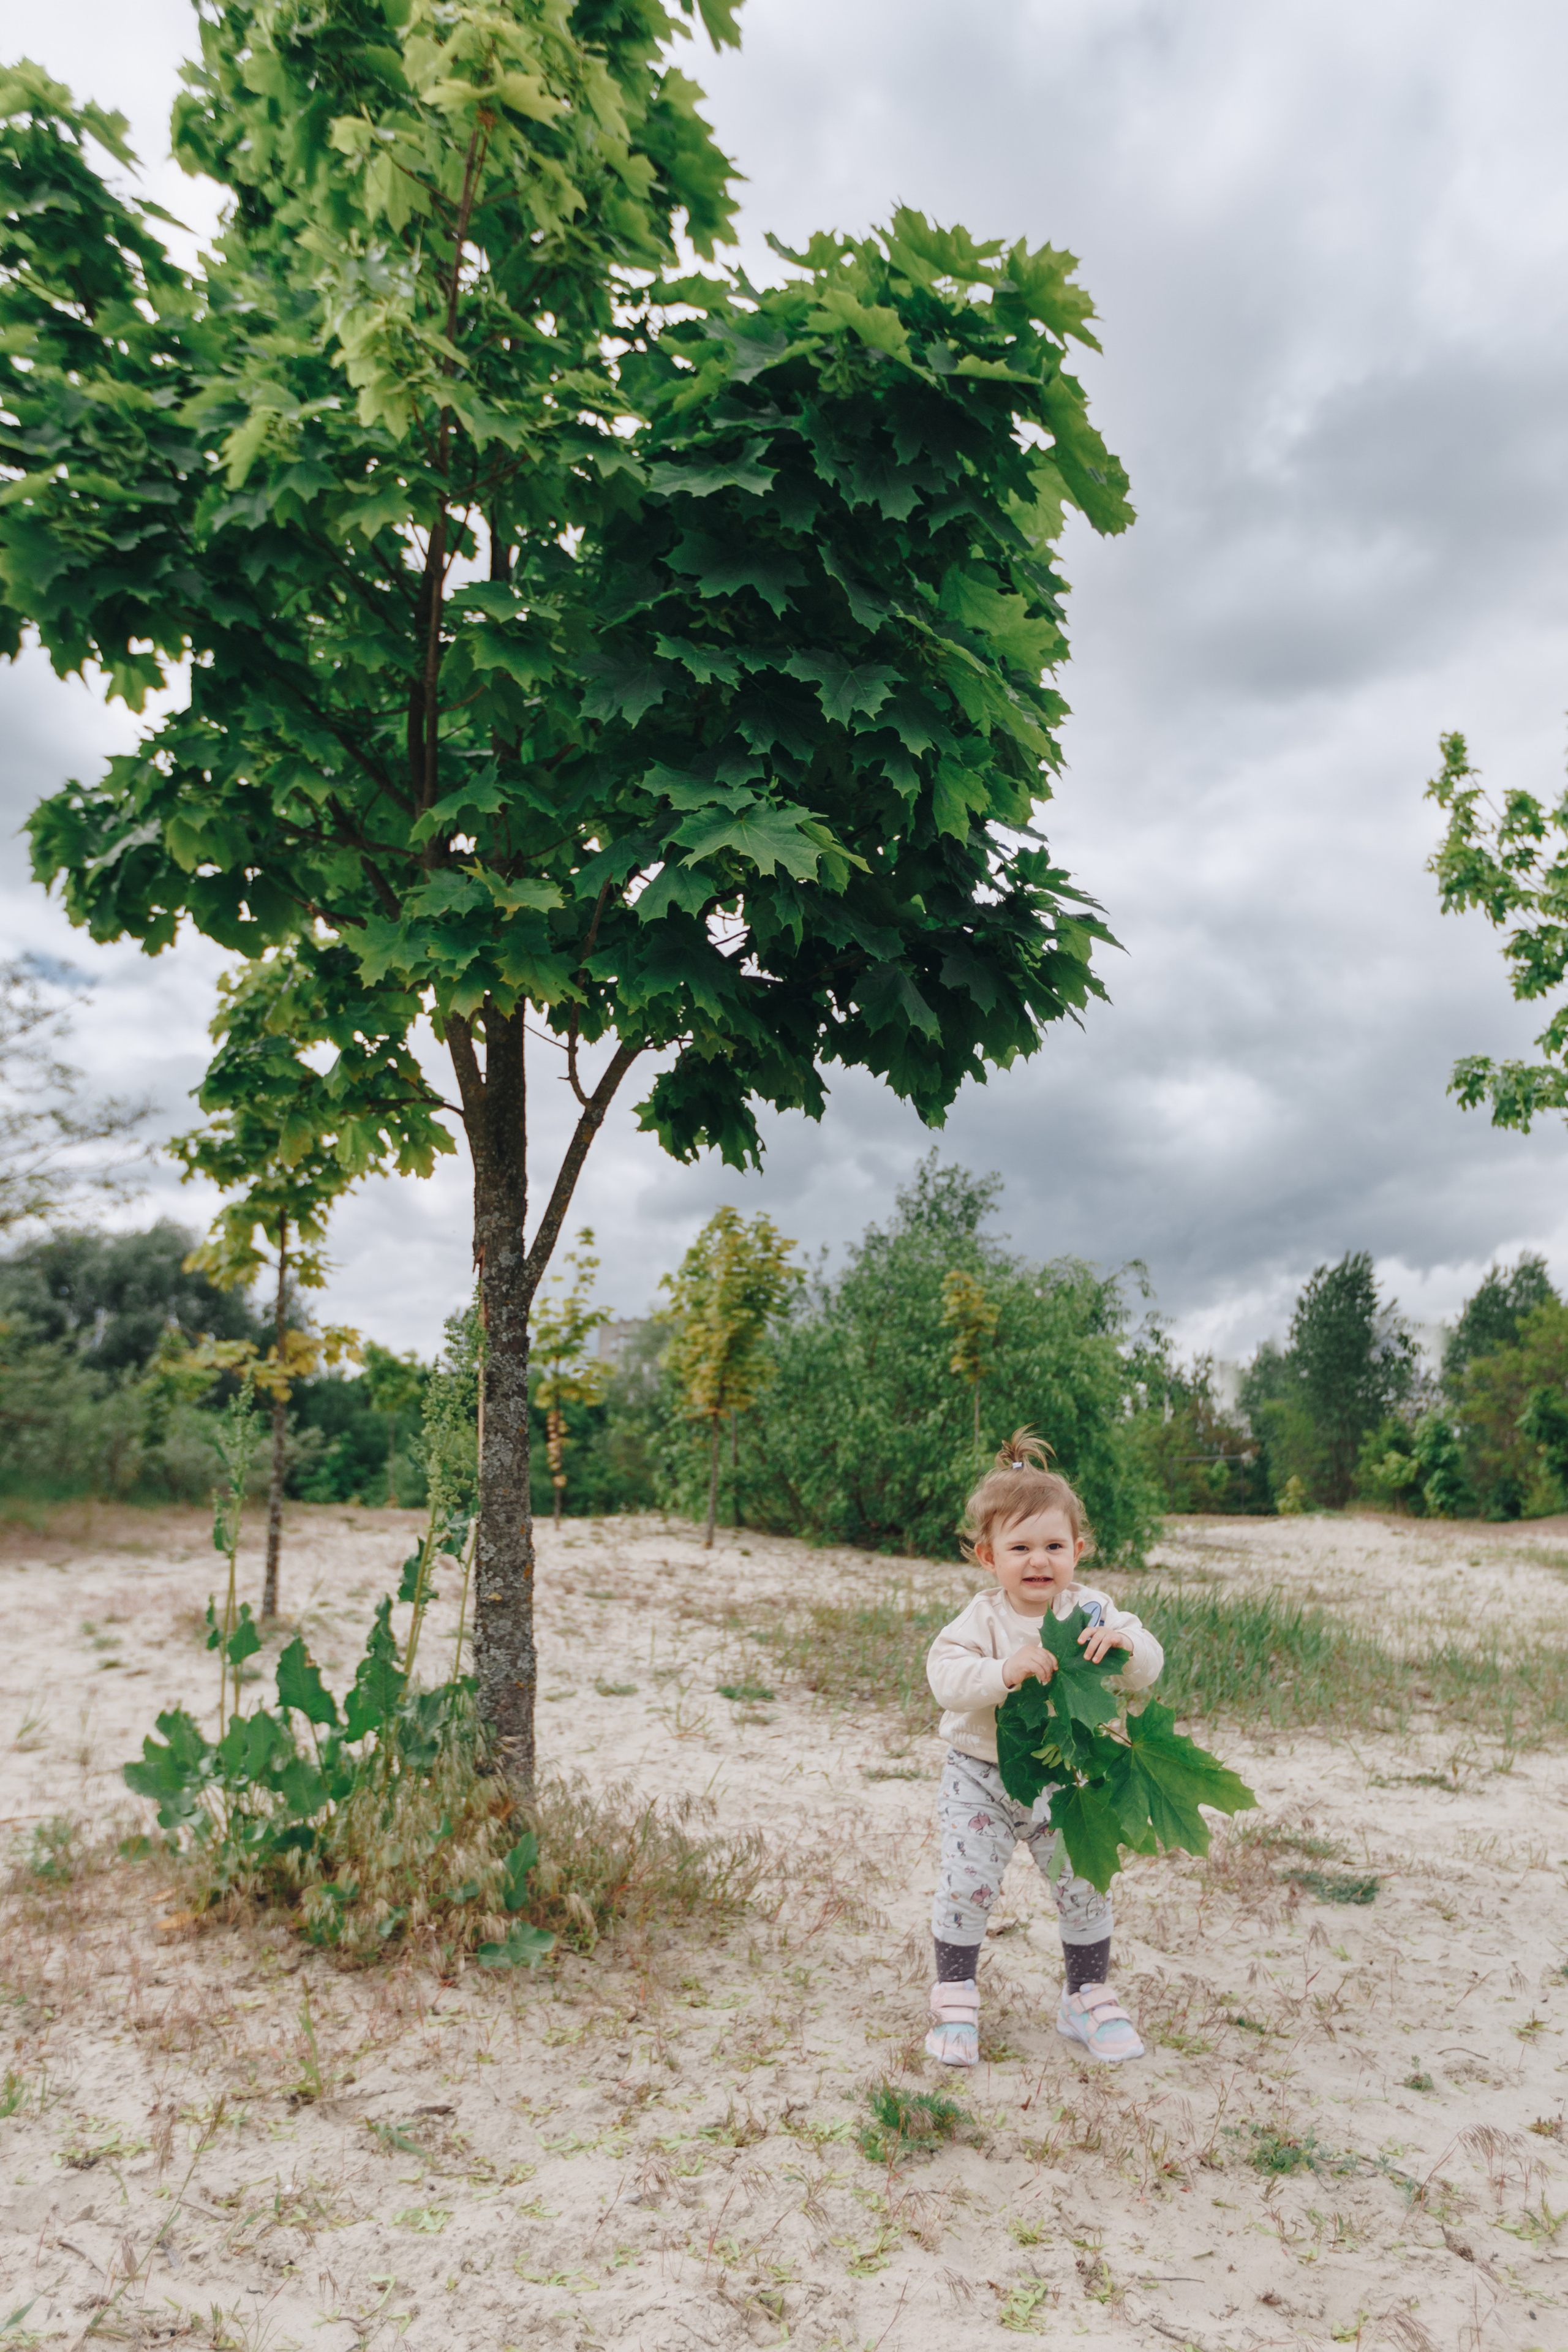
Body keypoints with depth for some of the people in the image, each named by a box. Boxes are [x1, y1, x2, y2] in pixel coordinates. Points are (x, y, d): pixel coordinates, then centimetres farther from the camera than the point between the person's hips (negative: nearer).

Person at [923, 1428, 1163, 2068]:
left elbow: (1147, 1669, -14)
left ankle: (1088, 1998, 30)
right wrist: (1005, 1670, -44)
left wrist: (1122, 1642, -36)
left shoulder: (1090, 1610, -9)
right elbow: (945, 1676, -28)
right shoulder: (983, 1619, -16)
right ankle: (954, 1998, 15)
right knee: (966, 1883, -6)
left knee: (1084, 1884, 8)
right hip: (981, 1776, -2)